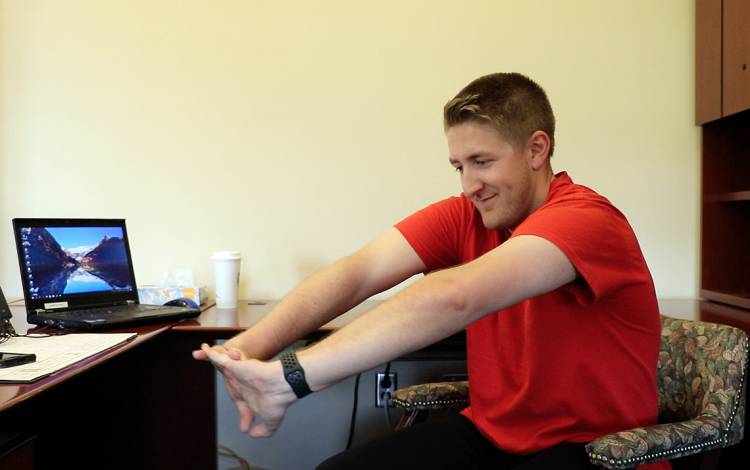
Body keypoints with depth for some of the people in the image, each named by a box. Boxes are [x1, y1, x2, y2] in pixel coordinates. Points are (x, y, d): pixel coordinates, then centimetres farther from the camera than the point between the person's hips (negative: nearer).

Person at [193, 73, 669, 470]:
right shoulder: (465, 216, -2)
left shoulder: (586, 220, -21)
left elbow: (453, 298, -35)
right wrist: (252, 345, -31)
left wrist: (291, 377, -40)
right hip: (490, 432, 5)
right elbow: (357, 273, -16)